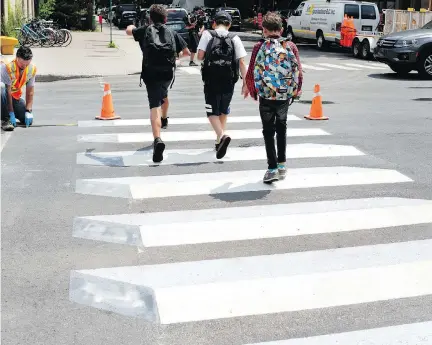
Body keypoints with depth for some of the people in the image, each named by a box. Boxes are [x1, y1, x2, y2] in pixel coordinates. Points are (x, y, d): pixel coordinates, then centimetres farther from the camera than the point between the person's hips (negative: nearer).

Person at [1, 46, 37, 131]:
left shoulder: (32, 69, -13)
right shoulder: (7, 66, -28)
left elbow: (30, 92, -8)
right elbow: (7, 91, -28)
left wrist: (28, 111, -16)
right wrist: (11, 114, -30)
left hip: (15, 96, 5)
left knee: (28, 120, -11)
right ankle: (5, 119, -22)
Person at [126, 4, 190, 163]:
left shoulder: (145, 30, 11)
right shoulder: (172, 33, 12)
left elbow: (128, 31, 30)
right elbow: (187, 52, 11)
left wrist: (131, 27, 55)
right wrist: (176, 54, 33)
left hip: (151, 73, -3)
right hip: (168, 73, 3)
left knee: (155, 106, -12)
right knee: (163, 95, 34)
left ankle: (158, 140, -32)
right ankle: (164, 119, 60)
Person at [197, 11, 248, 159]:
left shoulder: (207, 34, 0)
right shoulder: (235, 38, 4)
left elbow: (200, 56, -7)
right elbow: (241, 62, -2)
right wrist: (245, 82, 1)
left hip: (211, 80, -2)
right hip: (229, 80, 2)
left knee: (212, 112, 3)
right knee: (224, 111, 20)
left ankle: (222, 136, -23)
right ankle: (220, 140, 29)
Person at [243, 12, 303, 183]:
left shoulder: (260, 47, -6)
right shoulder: (290, 46, 0)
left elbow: (251, 72, -6)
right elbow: (298, 72, -1)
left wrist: (248, 88, 13)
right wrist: (296, 91, 15)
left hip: (266, 97, -2)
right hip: (285, 96, 3)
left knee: (268, 131, 8)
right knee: (281, 128, 22)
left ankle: (272, 169, 2)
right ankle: (282, 165, 25)